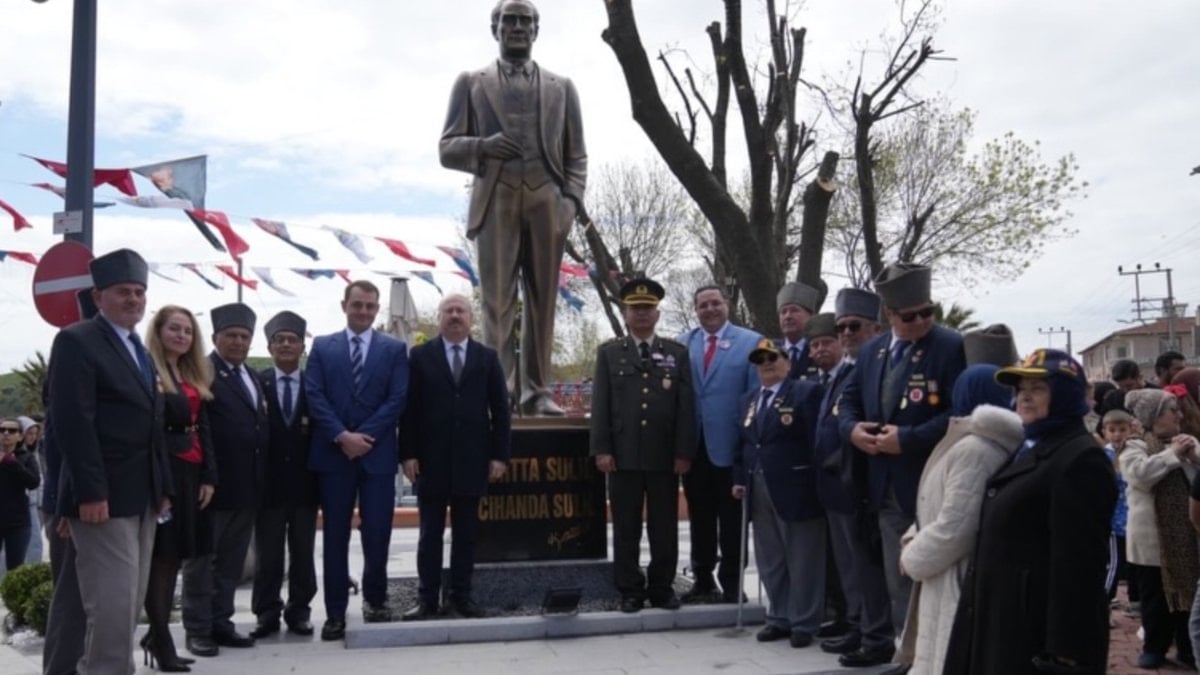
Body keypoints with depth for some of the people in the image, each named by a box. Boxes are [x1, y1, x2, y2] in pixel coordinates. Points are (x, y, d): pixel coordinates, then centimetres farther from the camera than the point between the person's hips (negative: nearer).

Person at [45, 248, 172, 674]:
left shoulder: (138, 350, 19)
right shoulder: (76, 341, -8)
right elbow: (71, 422, -17)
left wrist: (162, 487, 14)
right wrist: (90, 492, -23)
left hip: (141, 496, 9)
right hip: (104, 496, -9)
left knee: (130, 602, 12)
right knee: (111, 603, -9)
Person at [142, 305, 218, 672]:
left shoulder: (195, 375, 18)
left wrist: (209, 476, 7)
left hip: (191, 473, 8)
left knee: (175, 556, 10)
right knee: (162, 556, -4)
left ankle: (157, 634, 18)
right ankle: (162, 642, 1)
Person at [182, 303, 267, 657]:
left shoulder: (251, 376, 16)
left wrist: (260, 480, 9)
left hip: (246, 485, 8)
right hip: (214, 482, -8)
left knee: (231, 561, 14)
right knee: (202, 559, 5)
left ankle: (221, 622, 24)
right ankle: (197, 629, 13)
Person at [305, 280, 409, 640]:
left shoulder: (394, 349, 7)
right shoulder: (322, 347, 9)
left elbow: (397, 400, -2)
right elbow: (314, 396, 0)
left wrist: (363, 436, -11)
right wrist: (342, 435, -13)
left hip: (377, 453, 0)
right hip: (333, 453, 1)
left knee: (377, 533, 2)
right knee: (335, 535, 4)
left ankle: (375, 600, 23)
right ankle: (335, 612, 11)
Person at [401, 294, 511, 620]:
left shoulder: (487, 357, 7)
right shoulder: (420, 356, 4)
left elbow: (500, 409, 5)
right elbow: (409, 409, 0)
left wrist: (500, 454, -3)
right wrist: (408, 453, -7)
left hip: (472, 459, 1)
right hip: (431, 458, -1)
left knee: (466, 533, 7)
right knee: (430, 533, 5)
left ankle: (461, 595, 15)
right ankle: (428, 598, 11)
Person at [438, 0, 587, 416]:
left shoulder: (561, 88, 18)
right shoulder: (471, 83, 15)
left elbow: (576, 156, 14)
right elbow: (447, 149, 9)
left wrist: (572, 199, -3)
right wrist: (481, 146, -11)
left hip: (546, 202, 2)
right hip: (496, 202, -1)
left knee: (542, 302, -1)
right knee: (497, 301, -7)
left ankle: (535, 391, 3)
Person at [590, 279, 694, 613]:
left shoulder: (677, 353, 9)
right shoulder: (609, 352, 8)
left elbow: (686, 406, 4)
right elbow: (600, 405, 3)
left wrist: (684, 452, -4)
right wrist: (601, 449, -6)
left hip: (665, 456, 1)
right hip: (624, 456, 0)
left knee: (664, 528, 6)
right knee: (626, 528, 4)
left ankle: (662, 588, 16)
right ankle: (630, 591, 13)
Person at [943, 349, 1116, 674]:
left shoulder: (1081, 459, -15)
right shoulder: (1026, 449, 16)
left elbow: (1078, 563, -20)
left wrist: (1065, 648, -22)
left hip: (1037, 629, -9)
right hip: (1002, 620, 9)